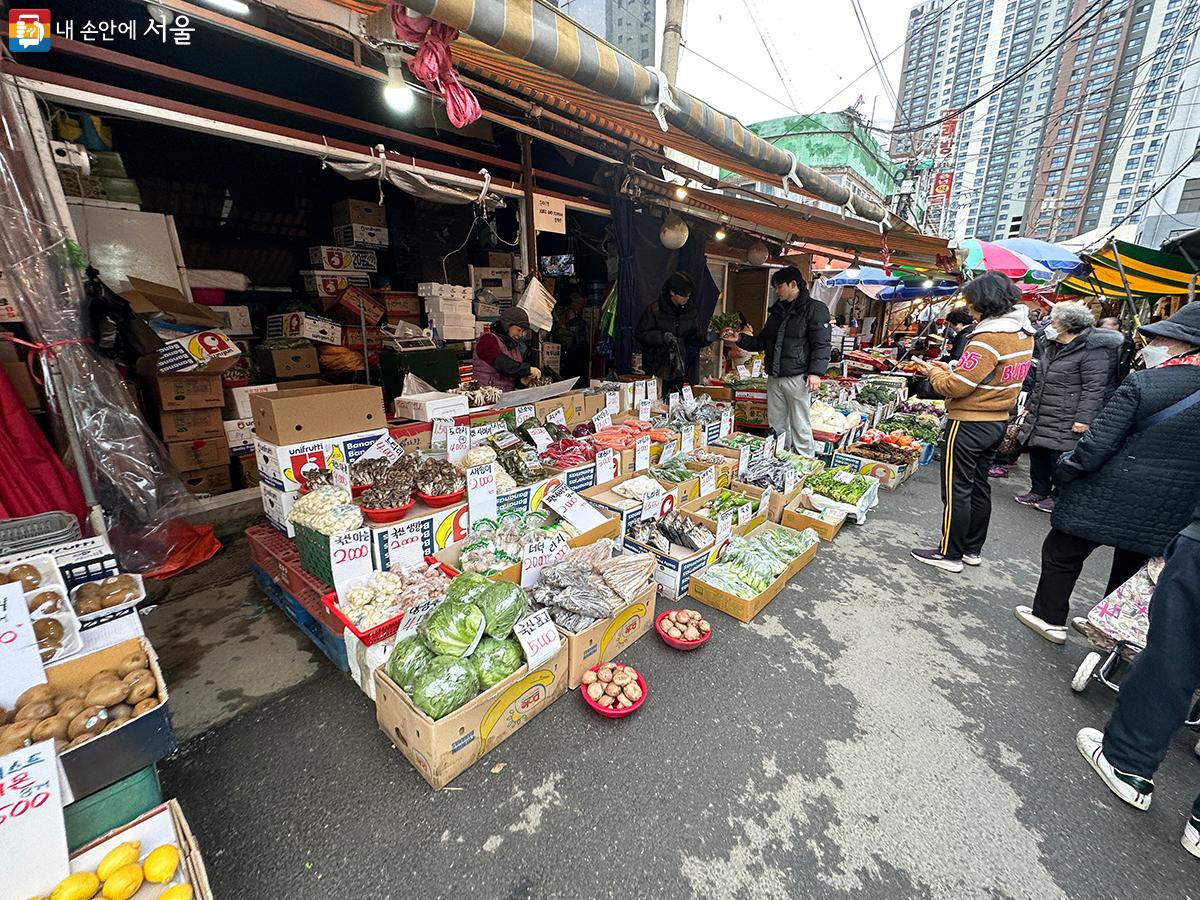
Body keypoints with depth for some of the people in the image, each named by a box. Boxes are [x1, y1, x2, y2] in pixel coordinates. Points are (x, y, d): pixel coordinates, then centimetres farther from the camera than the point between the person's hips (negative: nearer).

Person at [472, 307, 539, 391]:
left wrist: (522, 379, -5)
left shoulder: (514, 344, 18)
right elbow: (503, 365, -23)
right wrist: (528, 369, -24)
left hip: (508, 393, 7)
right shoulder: (488, 340, -8)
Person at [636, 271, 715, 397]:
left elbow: (694, 336, 7)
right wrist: (662, 336, -23)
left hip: (679, 367, 4)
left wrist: (706, 337, -15)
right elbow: (641, 334, -8)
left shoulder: (691, 310, 5)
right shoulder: (655, 309, -9)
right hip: (657, 366, -4)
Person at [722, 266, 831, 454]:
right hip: (774, 378, 7)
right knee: (777, 425, 11)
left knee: (800, 427, -2)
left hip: (797, 378, -7)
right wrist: (739, 339, 11)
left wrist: (815, 372, -21)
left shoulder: (815, 309, -4)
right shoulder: (777, 311, 20)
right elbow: (761, 341, 26)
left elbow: (821, 345, -11)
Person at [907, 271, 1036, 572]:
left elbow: (955, 387, -22)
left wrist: (932, 372, -5)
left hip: (969, 424, -9)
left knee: (957, 490, 1)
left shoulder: (989, 337, -21)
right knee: (979, 486, 18)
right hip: (997, 421, 9)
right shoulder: (1023, 333, 8)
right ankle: (973, 550, 30)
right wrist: (952, 368, 9)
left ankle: (950, 554, 12)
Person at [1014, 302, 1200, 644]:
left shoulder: (1142, 382, -18)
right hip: (1169, 512, 6)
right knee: (1131, 566, 22)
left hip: (1108, 495, -6)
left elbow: (1098, 442, -20)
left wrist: (1064, 470, -6)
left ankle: (1050, 617, 24)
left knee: (1061, 552, 13)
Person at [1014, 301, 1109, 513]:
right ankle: (1038, 491, 26)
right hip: (1040, 416, 8)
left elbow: (1093, 388, -16)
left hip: (1065, 422, -8)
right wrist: (1030, 405, 22)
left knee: (1059, 458, -2)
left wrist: (1084, 418, -20)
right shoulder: (1049, 345, 14)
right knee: (1037, 453, 13)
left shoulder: (1092, 352, -12)